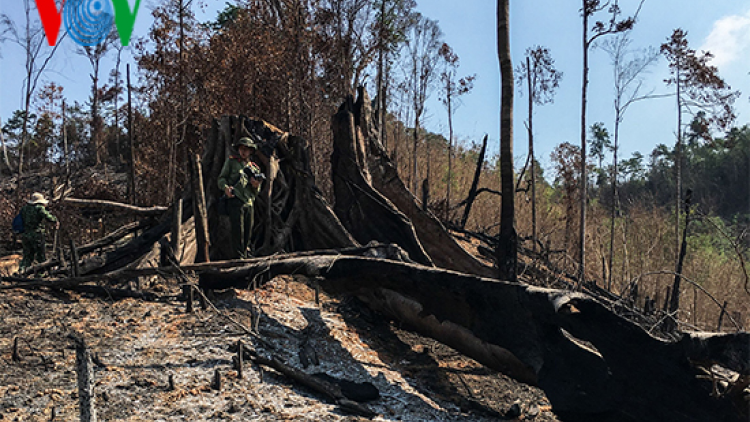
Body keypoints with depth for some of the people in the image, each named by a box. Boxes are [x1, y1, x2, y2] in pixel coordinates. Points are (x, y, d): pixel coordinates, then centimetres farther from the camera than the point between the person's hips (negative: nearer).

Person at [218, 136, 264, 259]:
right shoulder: (231, 161, 13)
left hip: (249, 202, 4)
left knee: (248, 230, 6)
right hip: (235, 199, -4)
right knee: (238, 228, -13)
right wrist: (225, 187, -13)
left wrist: (256, 186, -3)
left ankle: (246, 253, 18)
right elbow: (221, 178, 8)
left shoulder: (255, 168, 21)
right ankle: (238, 254, -12)